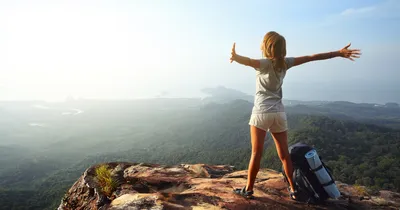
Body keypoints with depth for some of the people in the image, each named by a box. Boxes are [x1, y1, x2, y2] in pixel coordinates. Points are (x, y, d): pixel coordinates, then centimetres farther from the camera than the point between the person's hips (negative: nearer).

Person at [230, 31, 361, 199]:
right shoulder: (285, 62, 4)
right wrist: (339, 53, 12)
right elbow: (311, 57, 6)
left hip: (262, 112, -5)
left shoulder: (264, 63, -9)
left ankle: (248, 189, 10)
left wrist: (235, 57, -53)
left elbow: (249, 61, -33)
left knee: (256, 153, 1)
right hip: (279, 113, 5)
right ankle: (293, 189, 20)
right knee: (284, 154, 12)